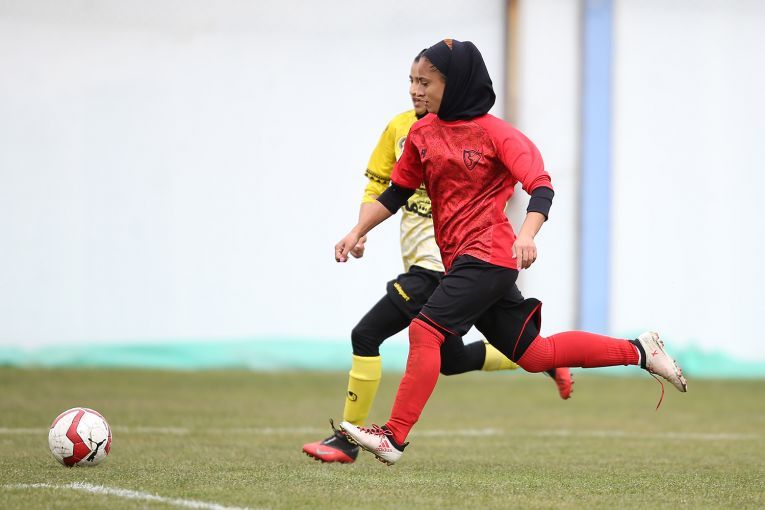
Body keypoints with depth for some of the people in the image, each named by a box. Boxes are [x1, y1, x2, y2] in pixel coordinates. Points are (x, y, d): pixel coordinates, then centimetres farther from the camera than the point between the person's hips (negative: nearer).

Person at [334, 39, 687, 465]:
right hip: (460, 259, 8)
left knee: (425, 330, -20)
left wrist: (528, 233, -35)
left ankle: (394, 438, -20)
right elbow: (398, 191, 21)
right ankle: (638, 351, 22)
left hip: (487, 255, -8)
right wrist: (357, 232, 13)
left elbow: (541, 186, -17)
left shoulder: (495, 133, -9)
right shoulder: (423, 133, 12)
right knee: (534, 355, 10)